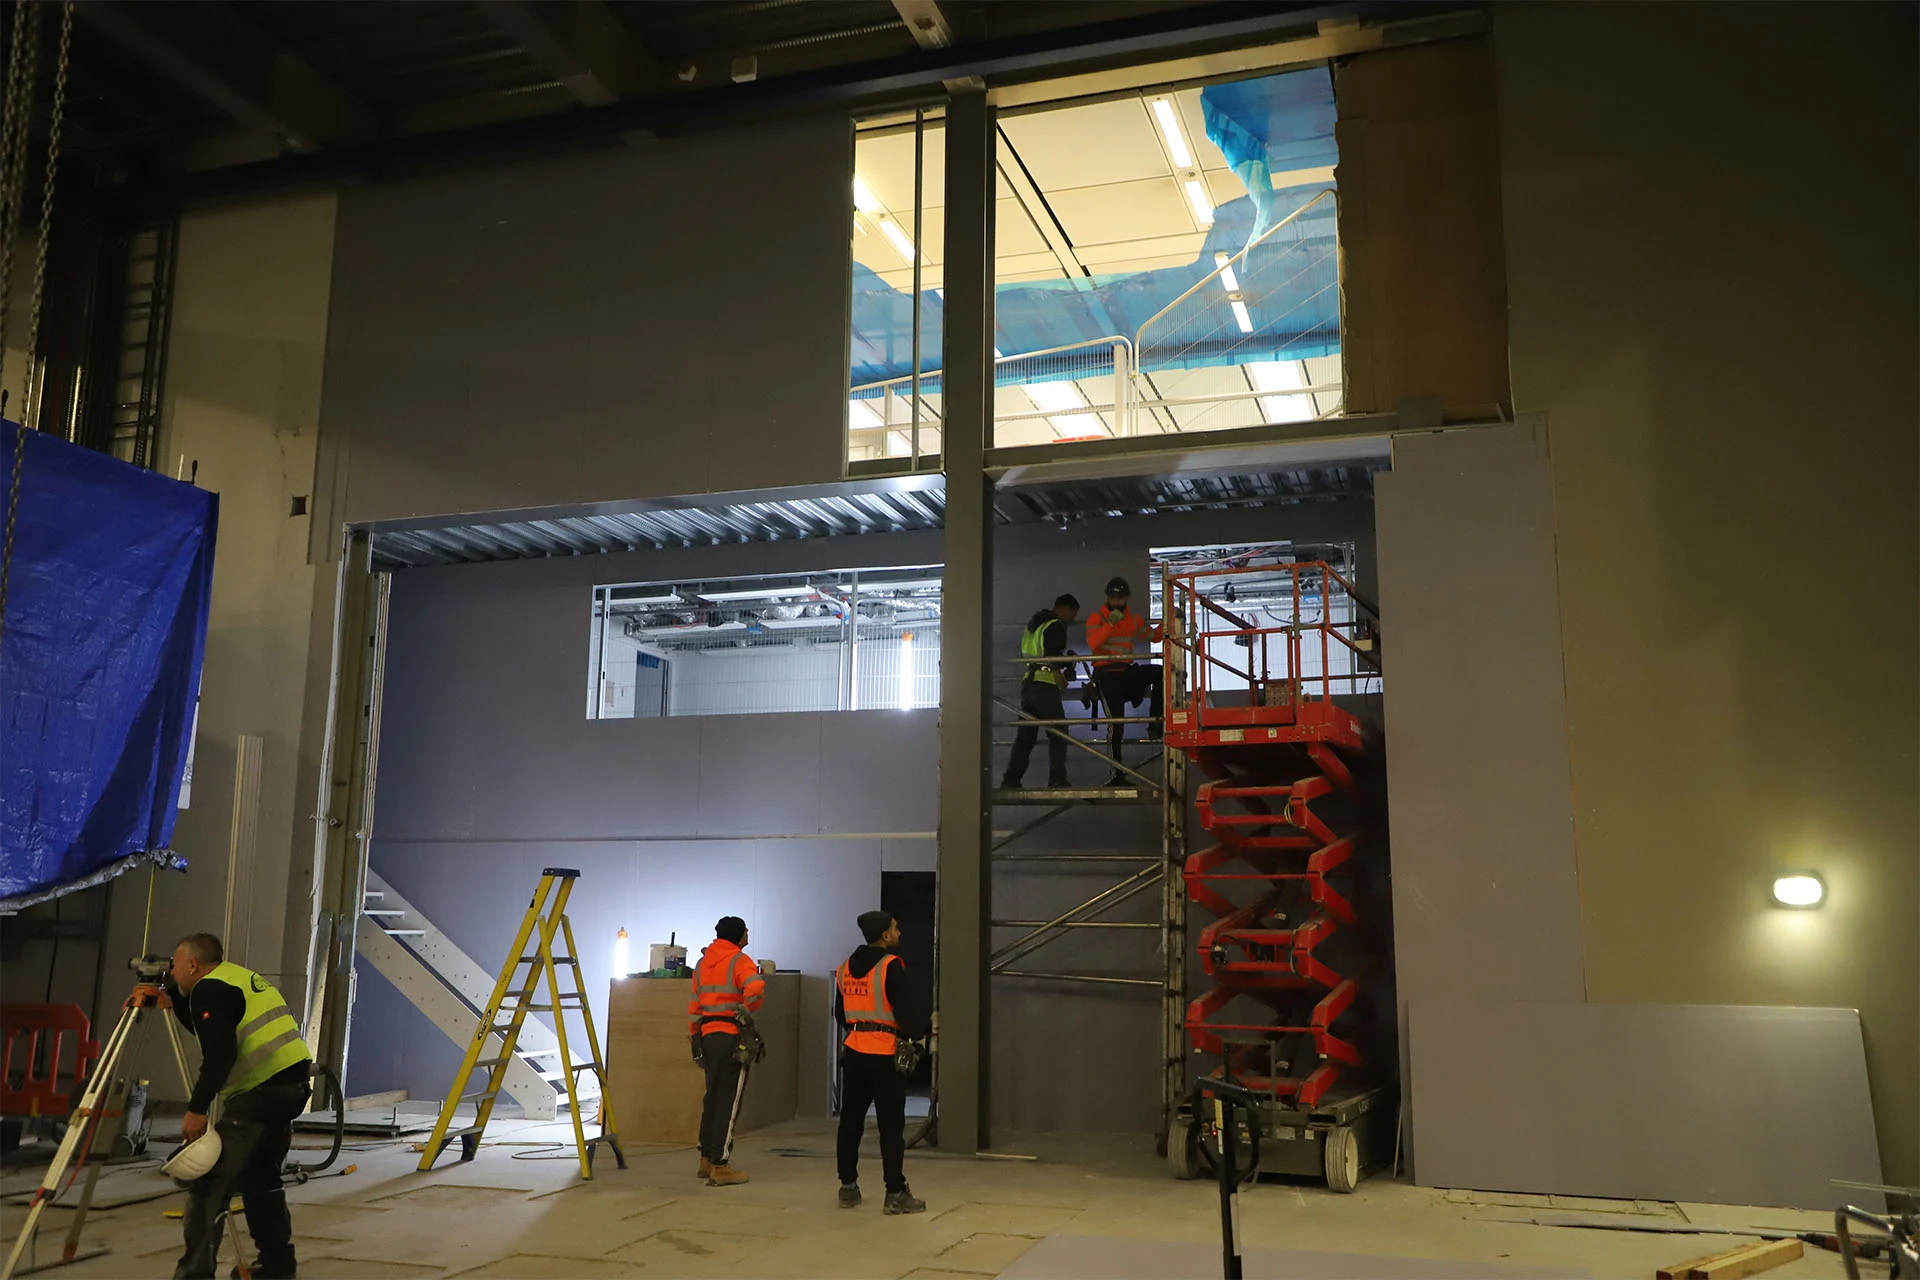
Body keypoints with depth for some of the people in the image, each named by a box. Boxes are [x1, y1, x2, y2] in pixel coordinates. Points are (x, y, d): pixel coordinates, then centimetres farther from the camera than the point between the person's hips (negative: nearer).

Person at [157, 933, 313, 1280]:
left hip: (261, 1089, -10)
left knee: (210, 1182, -6)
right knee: (260, 1175, 23)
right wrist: (174, 1003, 29)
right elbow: (209, 1030, 34)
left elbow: (220, 1055, -18)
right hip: (295, 1083, 10)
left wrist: (196, 1110, -15)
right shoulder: (239, 977, 21)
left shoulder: (209, 989, -6)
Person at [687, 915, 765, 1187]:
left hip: (708, 1034, 7)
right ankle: (720, 1165, -2)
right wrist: (745, 1009, -9)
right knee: (727, 1100, -3)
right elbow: (756, 989, -27)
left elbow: (694, 1005, 16)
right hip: (730, 1036, -7)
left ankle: (706, 1158, 26)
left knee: (712, 1096, 18)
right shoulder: (739, 960, -8)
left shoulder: (702, 963, 15)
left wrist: (694, 1037, 22)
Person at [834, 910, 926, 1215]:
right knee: (891, 1126, -2)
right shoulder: (890, 966, -12)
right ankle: (896, 1194, 0)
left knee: (850, 1121, 13)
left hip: (853, 1052, 7)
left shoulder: (845, 968, 10)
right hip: (884, 1055, -7)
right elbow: (904, 1010, -14)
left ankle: (848, 1187, 19)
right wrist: (920, 1031, 2)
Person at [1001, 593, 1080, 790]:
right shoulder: (1056, 626, -6)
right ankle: (1057, 779, -8)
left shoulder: (1033, 624, 22)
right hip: (1045, 685, -8)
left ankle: (1011, 779, 6)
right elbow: (1052, 655, -18)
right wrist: (1067, 666, 1)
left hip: (1027, 683, 8)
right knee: (1058, 732, -3)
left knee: (1025, 734, 10)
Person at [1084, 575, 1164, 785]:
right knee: (1116, 724, -10)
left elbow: (1154, 636, 20)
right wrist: (1110, 623, -28)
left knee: (1160, 673, -22)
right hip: (1106, 674, -5)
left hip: (1127, 671, 5)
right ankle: (1117, 776, -5)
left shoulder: (1134, 619, 15)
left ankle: (1154, 723, -16)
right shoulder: (1097, 618, -2)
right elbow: (1093, 643, -19)